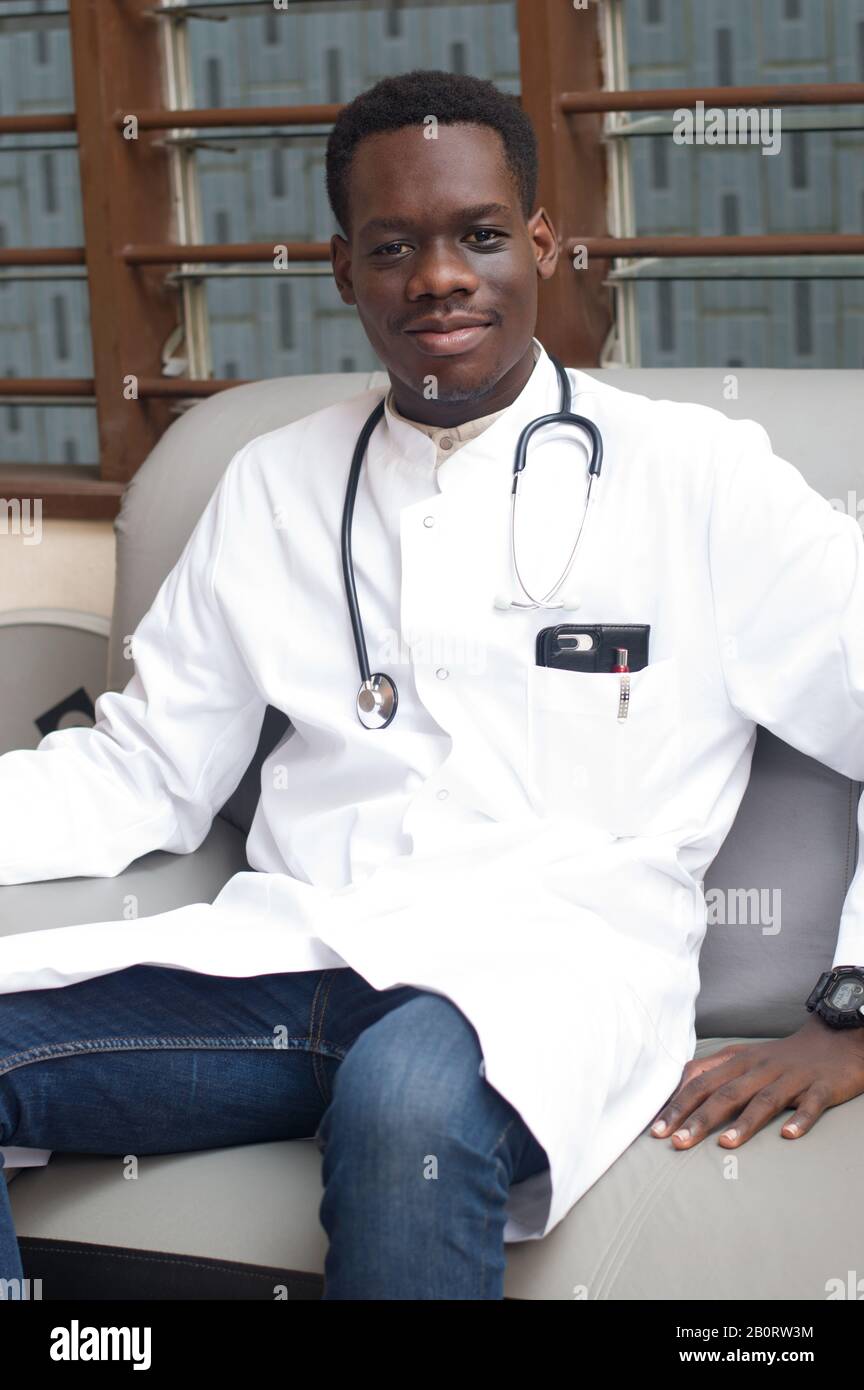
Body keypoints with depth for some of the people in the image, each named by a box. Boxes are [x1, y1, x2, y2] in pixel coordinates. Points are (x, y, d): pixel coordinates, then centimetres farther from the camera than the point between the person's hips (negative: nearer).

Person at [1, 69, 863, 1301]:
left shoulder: (696, 476, 7)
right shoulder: (272, 486, 19)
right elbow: (144, 772, 19)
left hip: (549, 969, -4)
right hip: (283, 954, 5)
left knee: (408, 1099, -40)